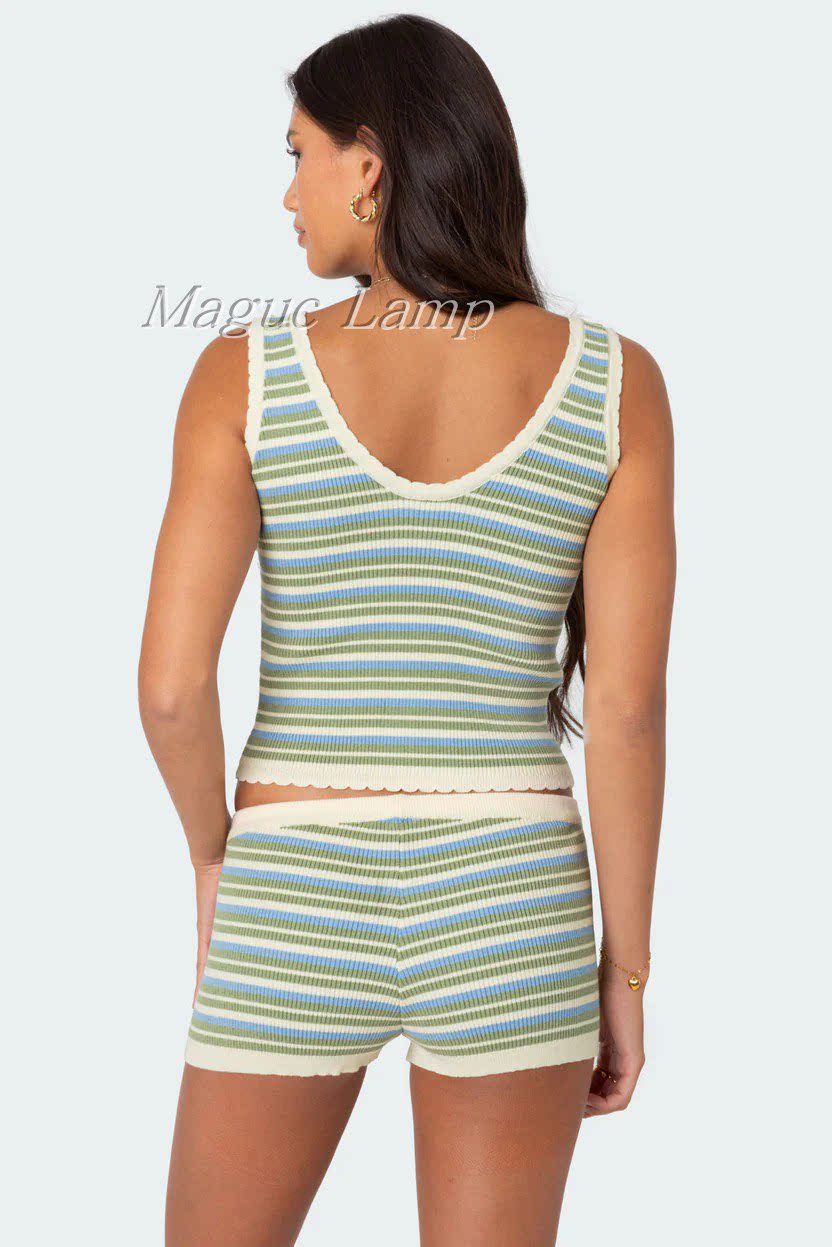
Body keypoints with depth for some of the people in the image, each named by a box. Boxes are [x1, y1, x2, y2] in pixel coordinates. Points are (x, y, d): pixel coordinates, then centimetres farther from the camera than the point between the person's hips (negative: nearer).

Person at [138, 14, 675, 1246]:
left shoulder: (247, 373, -8)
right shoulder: (613, 383, -6)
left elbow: (171, 681, -13)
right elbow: (627, 702, -9)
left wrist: (215, 856, 8)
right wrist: (624, 968, 2)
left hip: (295, 919, 0)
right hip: (507, 919, 1)